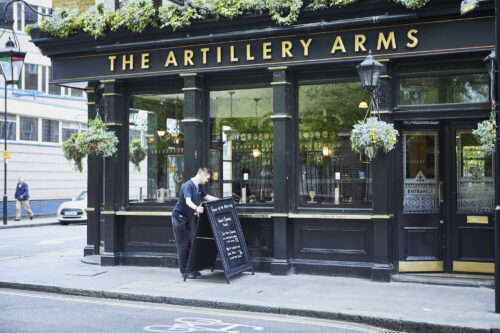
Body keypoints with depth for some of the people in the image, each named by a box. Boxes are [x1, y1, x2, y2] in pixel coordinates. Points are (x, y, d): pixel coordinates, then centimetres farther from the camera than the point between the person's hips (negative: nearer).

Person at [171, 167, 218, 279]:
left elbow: (206, 196, 22)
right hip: (179, 217, -8)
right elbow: (188, 201, -39)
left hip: (188, 218, 9)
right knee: (183, 245, -5)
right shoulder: (188, 186, -23)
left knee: (190, 243, 9)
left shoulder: (199, 187, 5)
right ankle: (184, 271, 1)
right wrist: (196, 208, -58)